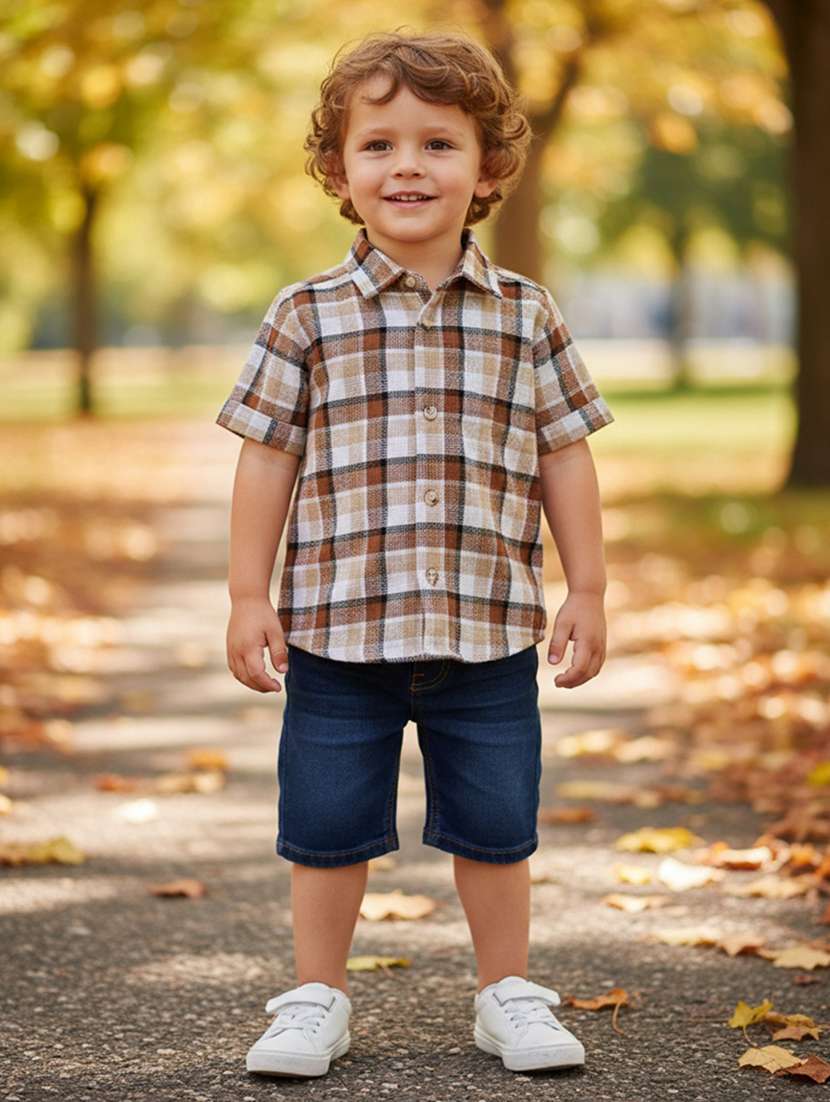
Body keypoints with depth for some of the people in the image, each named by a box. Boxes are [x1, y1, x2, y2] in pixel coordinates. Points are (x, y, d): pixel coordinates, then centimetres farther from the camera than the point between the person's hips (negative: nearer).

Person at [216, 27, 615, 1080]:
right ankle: (317, 996, 24)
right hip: (338, 627, -1)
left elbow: (565, 457, 8)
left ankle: (507, 992, 27)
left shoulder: (527, 317, 4)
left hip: (489, 630, 1)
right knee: (326, 826, 7)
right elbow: (267, 458, 2)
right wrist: (249, 597, -1)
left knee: (495, 826, 9)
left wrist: (587, 591, 6)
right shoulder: (307, 316, -1)